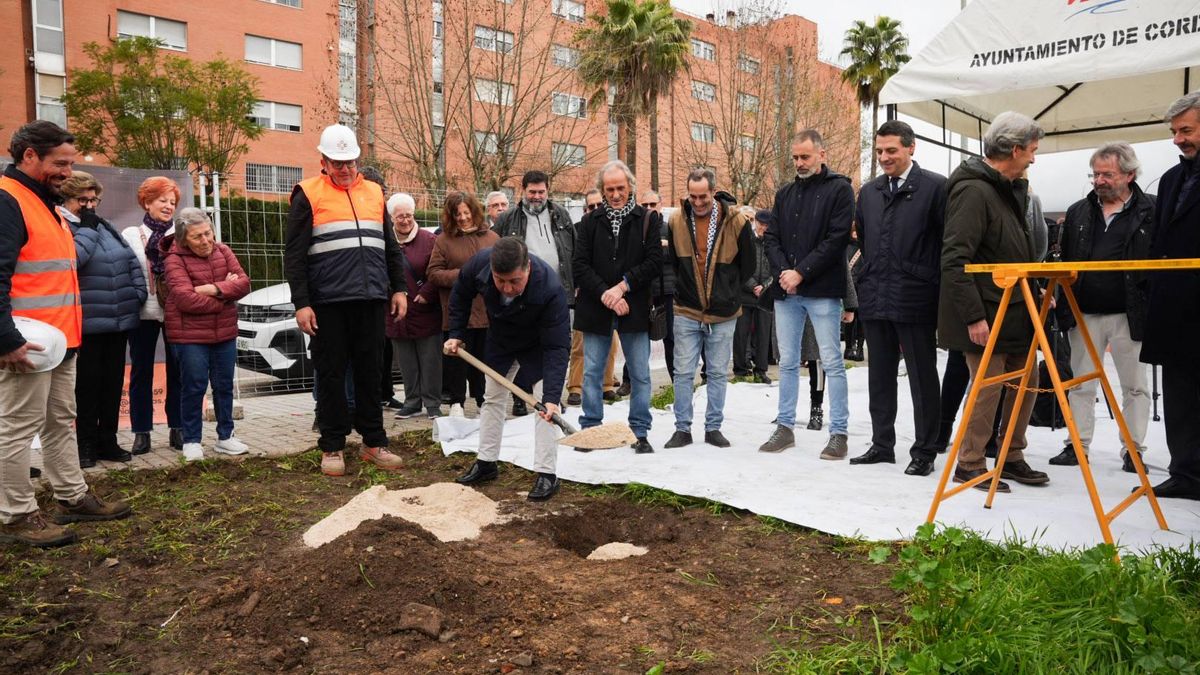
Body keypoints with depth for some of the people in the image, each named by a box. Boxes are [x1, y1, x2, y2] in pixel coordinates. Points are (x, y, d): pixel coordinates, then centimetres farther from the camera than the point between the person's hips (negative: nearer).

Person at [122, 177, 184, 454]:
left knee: (177, 370, 6)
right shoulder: (130, 235, 5)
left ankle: (177, 429, 15)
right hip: (143, 313, 0)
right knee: (141, 372, 5)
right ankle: (142, 432, 12)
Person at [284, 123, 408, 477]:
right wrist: (301, 304, -9)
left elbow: (391, 247, 19)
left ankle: (373, 442, 18)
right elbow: (294, 255, -2)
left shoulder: (374, 193, 15)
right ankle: (332, 447, 14)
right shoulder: (308, 195, 2)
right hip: (328, 304, -3)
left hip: (371, 301, 4)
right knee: (331, 375, 4)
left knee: (370, 373, 9)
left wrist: (399, 289, 12)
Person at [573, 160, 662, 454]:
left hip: (634, 309, -1)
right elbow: (580, 266, -2)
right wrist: (606, 295, -13)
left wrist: (623, 286, -14)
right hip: (595, 309, 1)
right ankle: (590, 429, 20)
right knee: (592, 373, 8)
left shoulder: (648, 220, 2)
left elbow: (654, 262, -7)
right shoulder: (590, 222, 6)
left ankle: (639, 433, 16)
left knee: (640, 375, 5)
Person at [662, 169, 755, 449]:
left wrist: (726, 291, 9)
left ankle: (713, 427, 20)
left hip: (723, 312, -1)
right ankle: (682, 429, 13)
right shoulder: (677, 220, -2)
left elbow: (748, 264, 5)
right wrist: (686, 290, 8)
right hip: (686, 311, 1)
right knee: (683, 372, 3)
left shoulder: (735, 220, -7)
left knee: (718, 373, 9)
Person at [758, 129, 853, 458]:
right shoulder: (784, 193, 15)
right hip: (786, 292, 6)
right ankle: (785, 428, 20)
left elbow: (837, 238, -11)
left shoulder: (839, 188, -2)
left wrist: (801, 272, -15)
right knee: (788, 363, 11)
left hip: (822, 291, -5)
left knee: (832, 363, -1)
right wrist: (783, 271, -7)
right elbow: (772, 238, 11)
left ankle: (838, 433, 7)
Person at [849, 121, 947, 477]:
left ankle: (924, 451, 13)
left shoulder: (935, 187, -4)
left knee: (923, 379, 4)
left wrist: (940, 294, -7)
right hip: (876, 300, 6)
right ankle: (882, 444, 25)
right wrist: (866, 284, 14)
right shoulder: (868, 192, 13)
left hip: (916, 299, -6)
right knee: (880, 378, 13)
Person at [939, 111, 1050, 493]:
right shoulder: (973, 190, -17)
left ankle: (1012, 458, 28)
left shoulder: (1009, 189, 14)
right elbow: (954, 260, -24)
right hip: (985, 314, -10)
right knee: (987, 388, -3)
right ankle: (970, 466, 12)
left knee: (1026, 382, 14)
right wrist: (974, 316, -25)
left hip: (1015, 310, 10)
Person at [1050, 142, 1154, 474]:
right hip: (1084, 314, 3)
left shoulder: (1150, 211, -1)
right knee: (1081, 384, 9)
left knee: (1135, 386, 7)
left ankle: (1133, 450, 18)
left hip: (1129, 315, -3)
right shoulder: (1077, 212, 9)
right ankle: (1077, 445, 18)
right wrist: (1064, 308, 4)